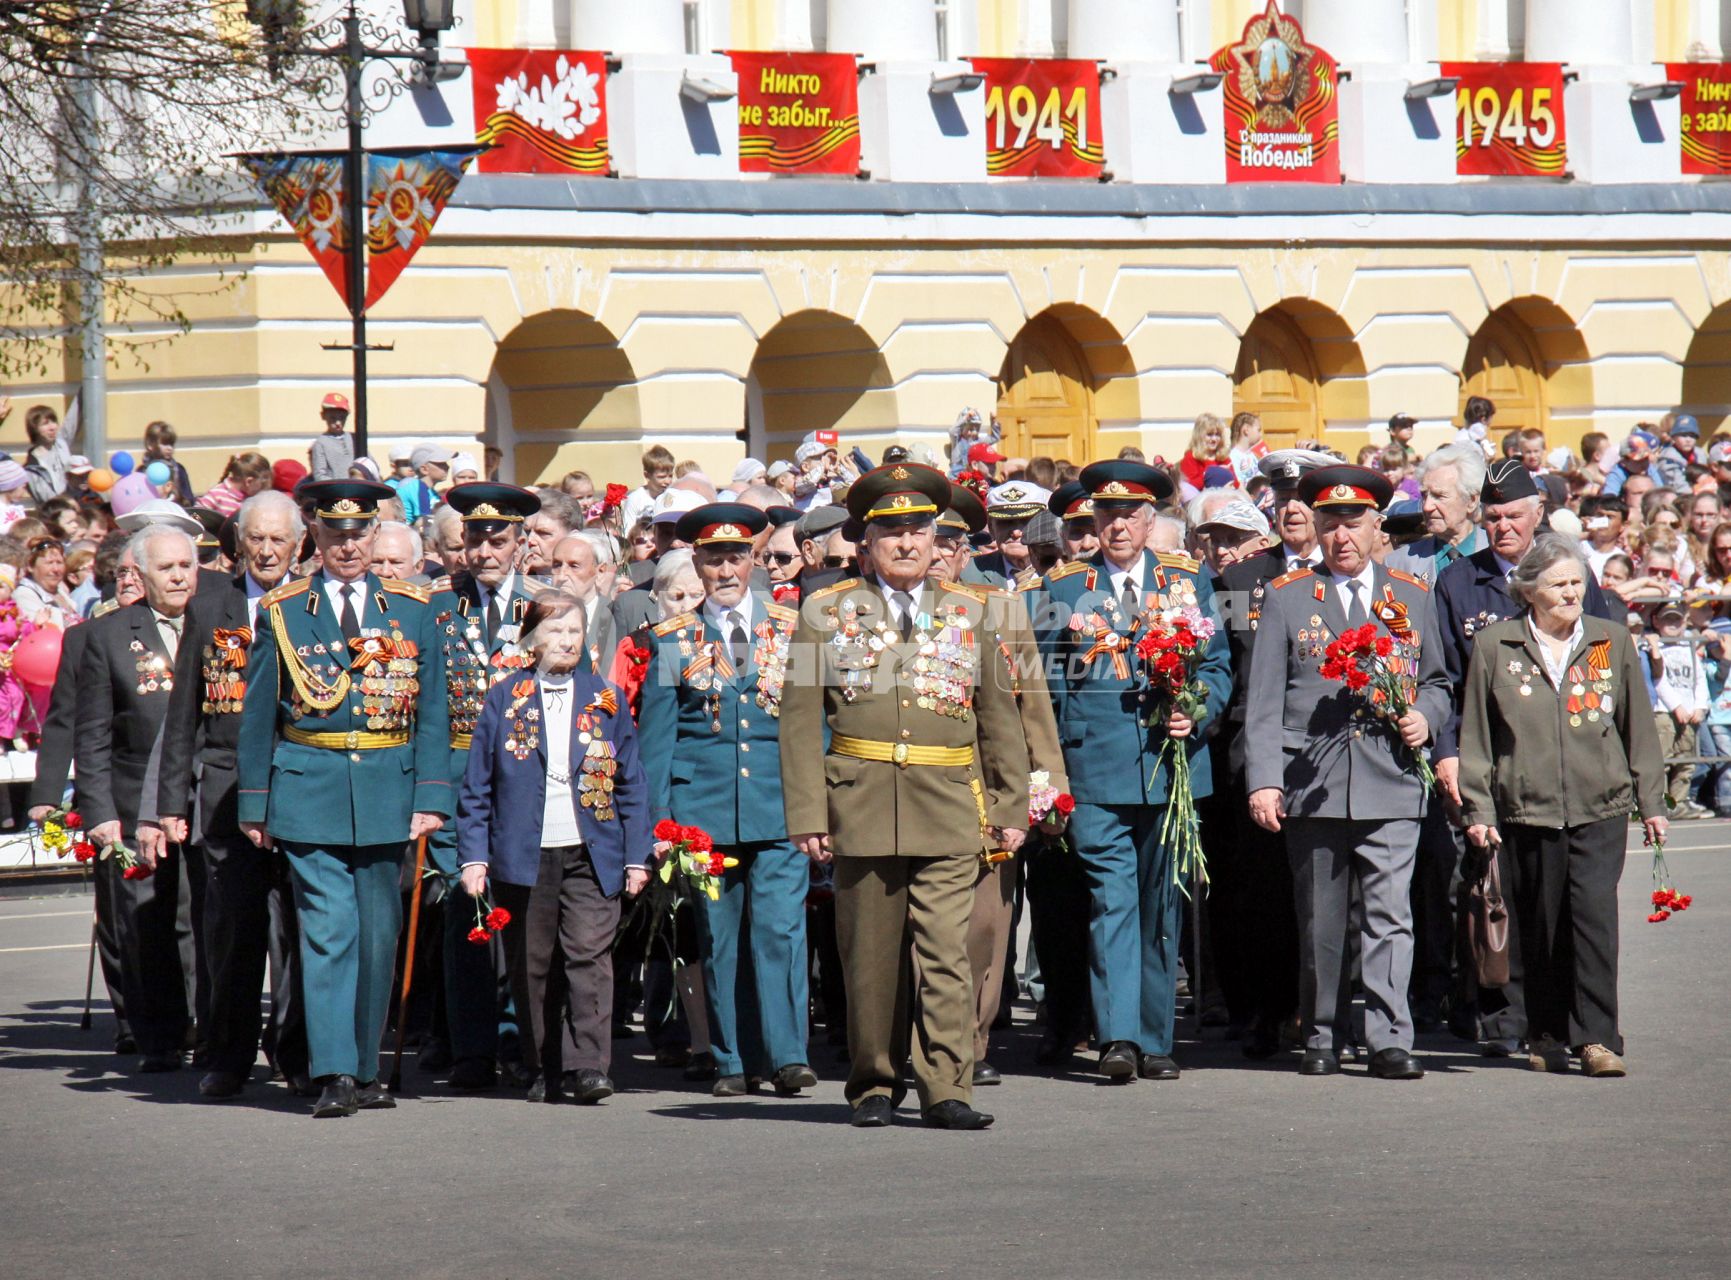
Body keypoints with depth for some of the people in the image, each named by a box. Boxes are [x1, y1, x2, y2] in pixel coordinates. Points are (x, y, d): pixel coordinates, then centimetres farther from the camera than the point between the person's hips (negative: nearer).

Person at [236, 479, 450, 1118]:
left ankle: (366, 1070, 16)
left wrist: (431, 797, -2)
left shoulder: (413, 610, 8)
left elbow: (432, 711, 7)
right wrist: (254, 803, 3)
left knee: (378, 934, 7)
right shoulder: (281, 612, 5)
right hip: (310, 793, -2)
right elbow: (258, 716, 7)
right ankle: (333, 1073, -11)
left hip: (387, 794, 2)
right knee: (328, 931, -9)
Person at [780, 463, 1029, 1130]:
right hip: (860, 806, 0)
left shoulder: (969, 613, 12)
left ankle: (946, 1090, -7)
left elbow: (1000, 718, 15)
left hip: (951, 810, 0)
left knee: (946, 953, -8)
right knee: (869, 957, 5)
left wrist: (1013, 805, 9)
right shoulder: (827, 613, 7)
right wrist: (806, 814, -4)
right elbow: (800, 719, 4)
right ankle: (873, 1086, 16)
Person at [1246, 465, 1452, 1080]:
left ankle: (1390, 1040, -9)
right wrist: (1263, 779, -7)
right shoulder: (1287, 597, 8)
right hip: (1312, 785, 0)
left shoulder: (1412, 597, 14)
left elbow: (1435, 680, 23)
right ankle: (1322, 1039, 14)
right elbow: (1264, 700, 3)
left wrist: (1424, 717, 0)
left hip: (1391, 784, 0)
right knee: (1320, 921, 5)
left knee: (1390, 914, -9)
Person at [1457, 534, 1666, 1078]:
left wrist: (1651, 801, 13)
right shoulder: (1494, 647, 4)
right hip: (1527, 809, 0)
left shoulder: (1613, 643, 9)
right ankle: (1547, 1036, 17)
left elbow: (1638, 728, 14)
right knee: (1538, 927, 4)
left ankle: (1596, 1036, -10)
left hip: (1601, 808, 0)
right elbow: (1476, 735, 7)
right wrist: (1478, 808, 2)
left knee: (1595, 913, -13)